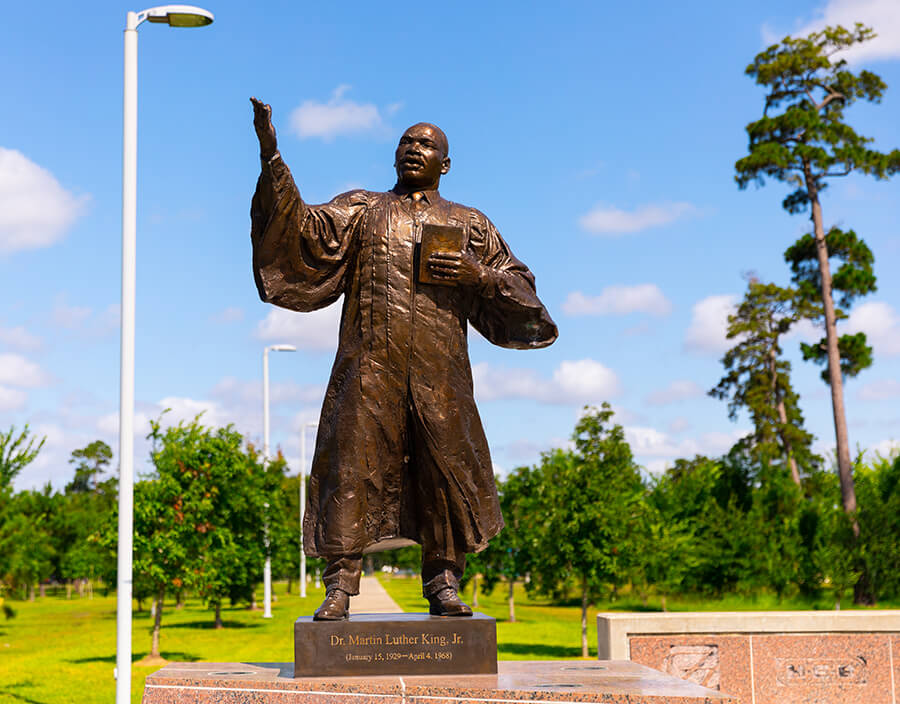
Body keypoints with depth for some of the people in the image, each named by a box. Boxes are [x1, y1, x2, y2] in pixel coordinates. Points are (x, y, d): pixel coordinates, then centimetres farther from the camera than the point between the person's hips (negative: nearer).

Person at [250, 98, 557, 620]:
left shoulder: (469, 224, 19)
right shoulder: (361, 209, 18)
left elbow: (521, 287, 18)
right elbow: (305, 227, 1)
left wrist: (480, 276, -3)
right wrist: (272, 158, -10)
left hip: (439, 369, 1)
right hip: (371, 362, -1)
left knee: (446, 468, -2)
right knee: (354, 465, -7)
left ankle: (444, 584, 7)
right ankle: (341, 586, -5)